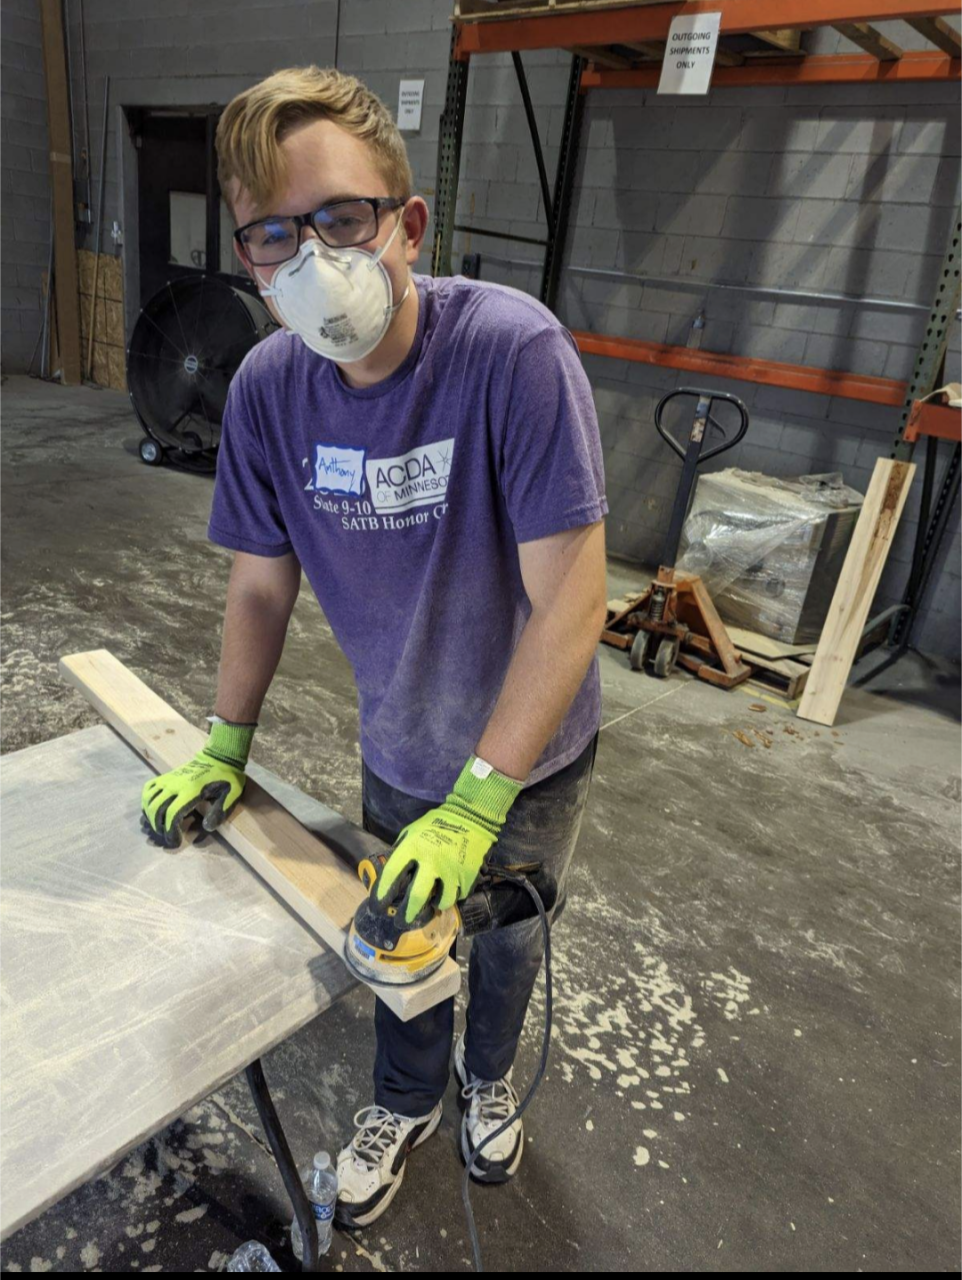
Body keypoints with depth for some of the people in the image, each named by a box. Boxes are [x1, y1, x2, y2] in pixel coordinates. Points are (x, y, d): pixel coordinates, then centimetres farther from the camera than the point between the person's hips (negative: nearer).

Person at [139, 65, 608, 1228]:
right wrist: (225, 749, -3)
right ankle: (408, 1101, 55)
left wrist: (476, 805, -29)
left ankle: (487, 1076, 58)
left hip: (531, 750, -2)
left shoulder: (513, 350, -29)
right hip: (399, 750, 3)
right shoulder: (267, 386, -15)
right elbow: (263, 580, -2)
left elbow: (570, 599, -29)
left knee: (503, 935, 22)